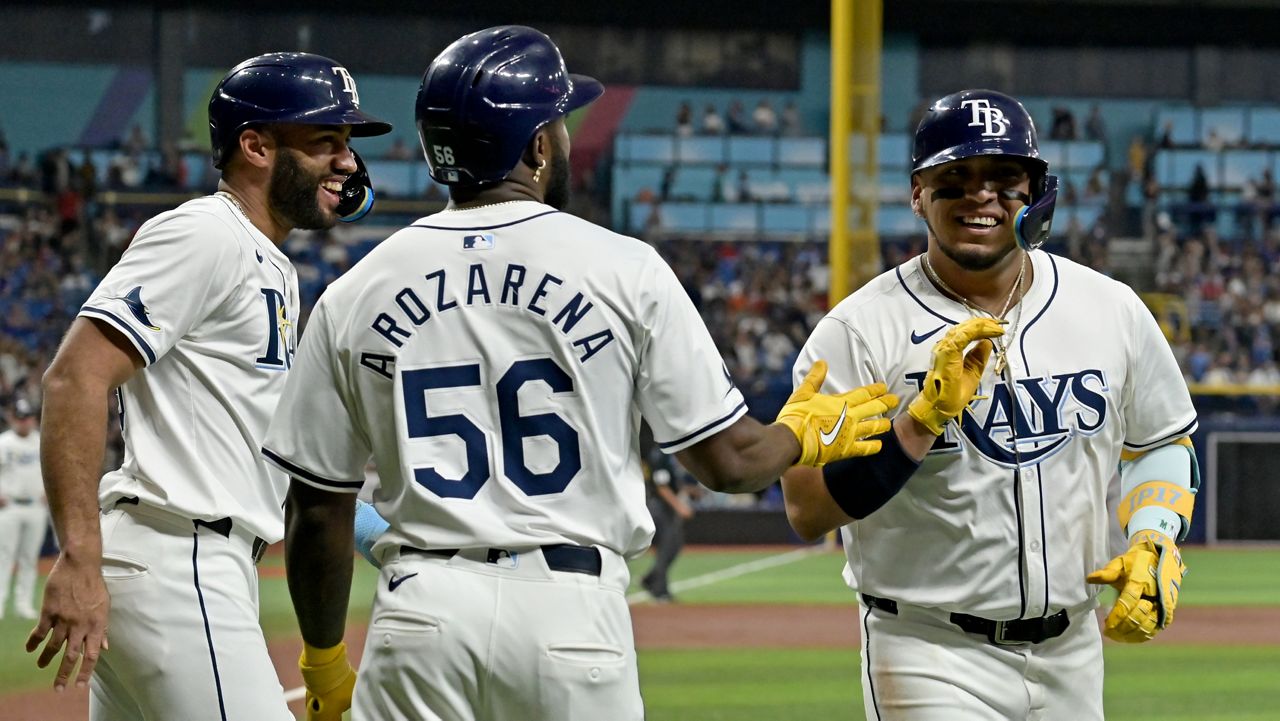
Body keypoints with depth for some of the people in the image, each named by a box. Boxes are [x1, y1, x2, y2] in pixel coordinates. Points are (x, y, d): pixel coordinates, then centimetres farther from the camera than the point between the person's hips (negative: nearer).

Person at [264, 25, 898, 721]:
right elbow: (728, 460, 2)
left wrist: (323, 660, 21)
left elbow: (317, 509, 8)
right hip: (573, 612, -1)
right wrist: (804, 432, 25)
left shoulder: (354, 295, 6)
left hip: (421, 610, 1)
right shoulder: (624, 270, 0)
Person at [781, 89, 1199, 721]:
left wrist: (1153, 547, 1)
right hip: (933, 661, -4)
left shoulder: (1111, 309, 4)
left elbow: (1162, 443, 19)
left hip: (1070, 658, 4)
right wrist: (925, 419, -22)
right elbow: (806, 511, -14)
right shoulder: (859, 330, -8)